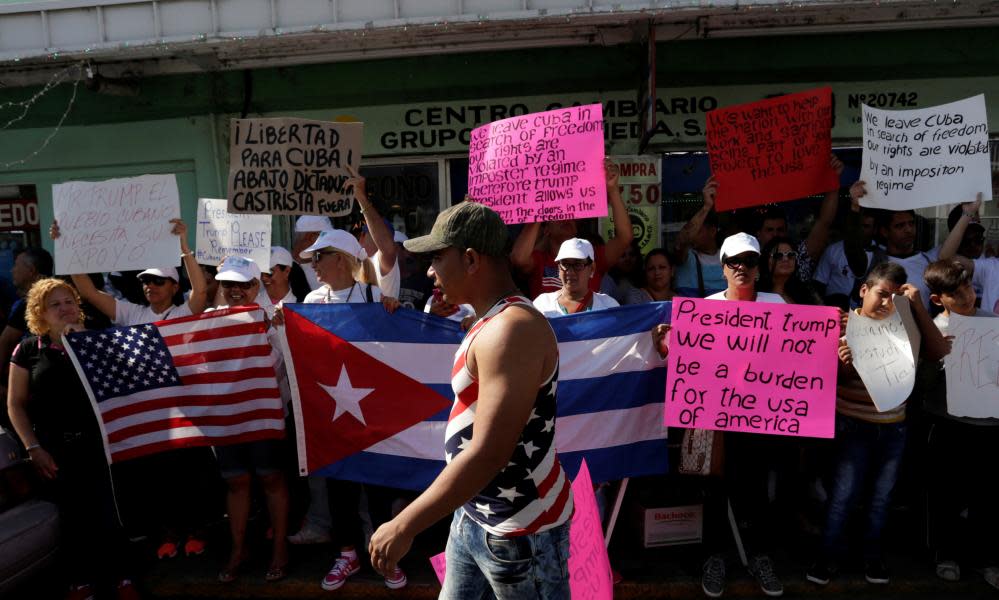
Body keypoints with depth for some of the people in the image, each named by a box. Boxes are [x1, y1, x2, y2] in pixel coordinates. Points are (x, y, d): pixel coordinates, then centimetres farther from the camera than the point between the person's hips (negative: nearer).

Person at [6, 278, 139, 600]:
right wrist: (33, 448, -5)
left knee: (109, 511, 4)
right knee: (72, 515, 12)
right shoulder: (28, 349, 1)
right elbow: (16, 404, 2)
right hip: (56, 447, 0)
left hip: (97, 441, 0)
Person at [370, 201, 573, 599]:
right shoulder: (490, 323, 8)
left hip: (520, 527, -9)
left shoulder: (512, 329, -24)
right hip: (475, 512, 9)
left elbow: (489, 453, -29)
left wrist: (404, 526, -24)